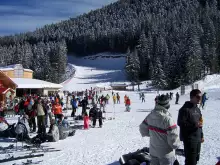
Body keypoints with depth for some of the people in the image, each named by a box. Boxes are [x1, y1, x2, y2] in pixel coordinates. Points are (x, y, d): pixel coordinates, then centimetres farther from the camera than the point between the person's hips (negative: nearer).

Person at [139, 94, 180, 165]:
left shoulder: (150, 116, -8)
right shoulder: (167, 119, -26)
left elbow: (142, 129, 4)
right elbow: (173, 137, -25)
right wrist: (176, 145, -4)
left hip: (153, 151, 6)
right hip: (166, 152, -6)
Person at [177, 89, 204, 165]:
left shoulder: (197, 109, 13)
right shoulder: (185, 109, -14)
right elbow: (180, 123, -19)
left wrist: (201, 136, 17)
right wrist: (194, 124, -24)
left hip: (197, 138, 8)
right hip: (189, 138, -8)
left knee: (196, 158, 16)